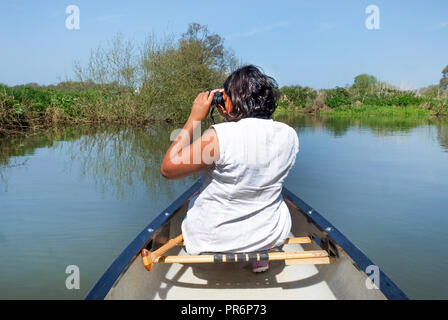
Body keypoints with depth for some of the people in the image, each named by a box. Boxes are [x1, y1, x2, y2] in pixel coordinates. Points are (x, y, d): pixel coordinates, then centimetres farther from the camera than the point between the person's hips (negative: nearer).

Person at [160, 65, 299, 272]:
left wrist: (195, 119, -15)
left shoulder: (219, 136, -28)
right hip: (271, 235, 4)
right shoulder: (289, 135, -10)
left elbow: (168, 168, -17)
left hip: (213, 237, -3)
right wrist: (231, 119, 7)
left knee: (195, 199, 30)